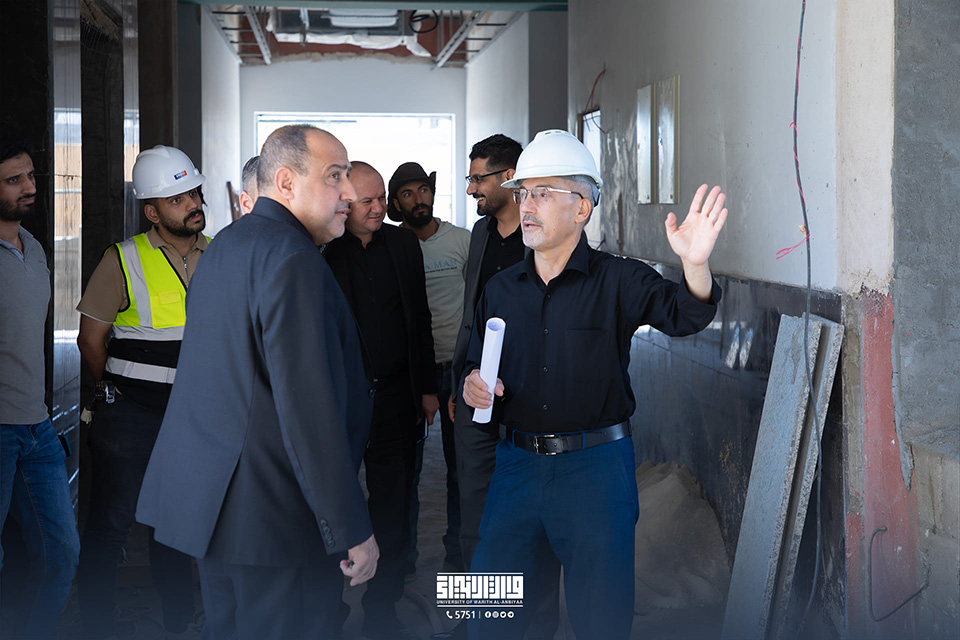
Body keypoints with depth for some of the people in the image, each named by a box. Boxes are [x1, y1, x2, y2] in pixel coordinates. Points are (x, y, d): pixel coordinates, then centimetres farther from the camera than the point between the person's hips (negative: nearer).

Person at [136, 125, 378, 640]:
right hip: (274, 514, -10)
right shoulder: (292, 258, -17)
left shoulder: (222, 247, 14)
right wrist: (352, 529, -19)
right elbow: (308, 404, -23)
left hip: (208, 498, 10)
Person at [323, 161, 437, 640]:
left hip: (394, 397, 4)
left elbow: (419, 319, 12)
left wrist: (427, 386, 11)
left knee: (392, 510, 8)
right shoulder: (322, 250, -6)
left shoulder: (403, 244, 7)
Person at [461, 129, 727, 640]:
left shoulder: (617, 281, -3)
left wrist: (695, 265, -42)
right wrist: (472, 384, -6)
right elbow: (476, 366, 19)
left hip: (596, 467, -3)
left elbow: (682, 313, -21)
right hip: (517, 464, 4)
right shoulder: (500, 290, 9)